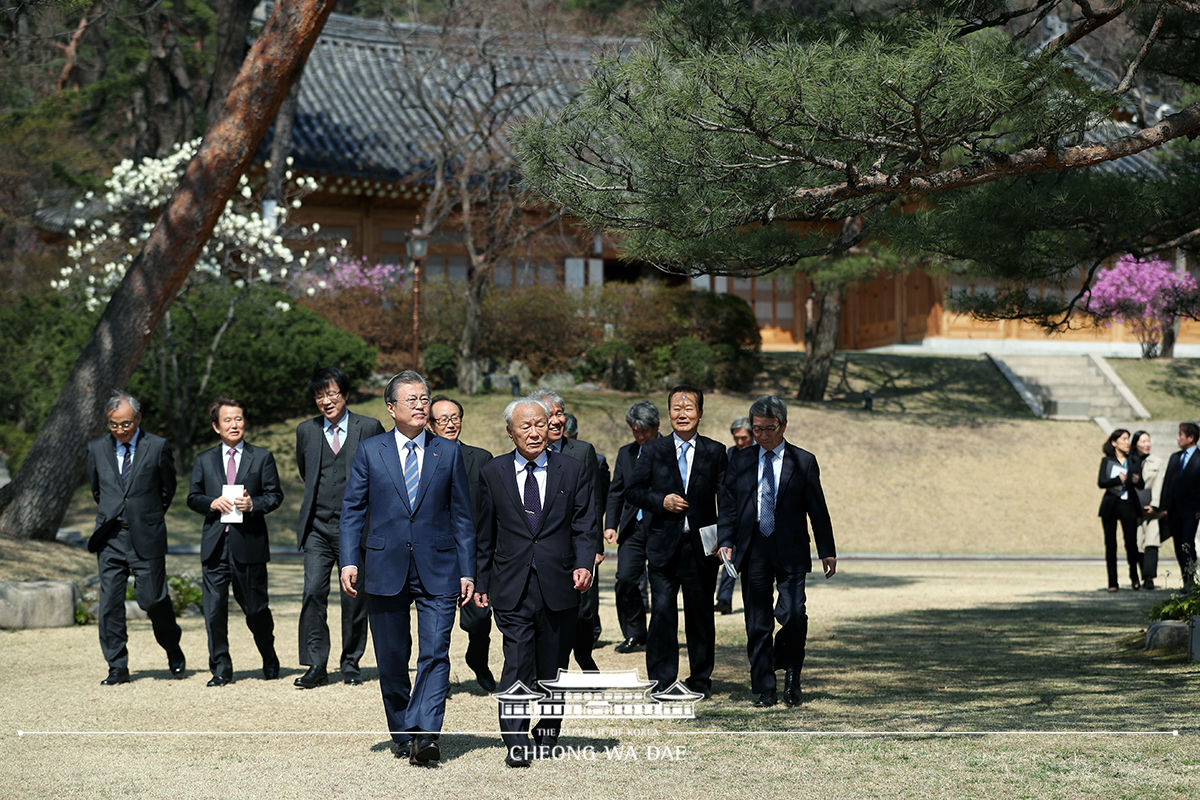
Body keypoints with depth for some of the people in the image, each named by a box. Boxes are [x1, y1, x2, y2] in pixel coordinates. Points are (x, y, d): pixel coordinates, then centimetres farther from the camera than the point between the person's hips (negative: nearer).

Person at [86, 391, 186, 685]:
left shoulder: (158, 447, -2)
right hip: (110, 537, 3)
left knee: (153, 598, -3)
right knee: (110, 603, -1)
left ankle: (173, 651, 23)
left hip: (146, 537, -3)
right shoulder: (97, 449, 7)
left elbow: (168, 489, 9)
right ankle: (117, 668, 7)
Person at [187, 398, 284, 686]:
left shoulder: (262, 457, 7)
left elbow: (275, 495, 4)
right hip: (215, 544, 2)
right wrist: (212, 503, -8)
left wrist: (253, 504, -15)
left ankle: (270, 660, 25)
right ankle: (220, 667, 7)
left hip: (249, 543, -2)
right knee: (214, 609, -3)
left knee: (255, 607, 4)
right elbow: (193, 498, 12)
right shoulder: (204, 460, 13)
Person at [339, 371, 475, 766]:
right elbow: (352, 510, 5)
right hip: (385, 570, 1)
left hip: (437, 572, -1)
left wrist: (467, 571, 2)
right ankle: (402, 734, 20)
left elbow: (461, 516, 8)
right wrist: (349, 561, -7)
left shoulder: (449, 452, 7)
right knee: (391, 660, 7)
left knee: (435, 654, -13)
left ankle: (424, 733, -19)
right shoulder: (369, 452, 6)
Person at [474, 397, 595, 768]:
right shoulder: (493, 473, 7)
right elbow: (485, 534, 11)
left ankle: (548, 736, 25)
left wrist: (584, 565, -11)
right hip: (512, 588, -1)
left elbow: (584, 527, 6)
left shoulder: (572, 471, 7)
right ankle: (516, 743, -9)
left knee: (553, 667, 8)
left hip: (559, 585, 1)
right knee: (517, 665, -11)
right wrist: (482, 582, 9)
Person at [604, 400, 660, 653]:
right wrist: (610, 525, 3)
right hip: (633, 527, 4)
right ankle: (634, 635, 6)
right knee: (626, 578, -7)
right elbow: (616, 492, 13)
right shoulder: (626, 453, 11)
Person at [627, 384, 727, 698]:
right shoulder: (653, 451, 6)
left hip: (701, 546, 0)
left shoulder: (715, 452, 5)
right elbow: (634, 490, 6)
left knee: (700, 613, 7)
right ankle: (662, 682, 2)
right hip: (663, 545, 0)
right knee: (662, 611, -4)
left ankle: (700, 680, 18)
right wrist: (661, 501, -12)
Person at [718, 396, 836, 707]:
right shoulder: (740, 461, 10)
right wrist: (726, 542, -4)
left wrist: (826, 551, 5)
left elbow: (817, 509, 7)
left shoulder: (803, 462, 5)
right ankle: (764, 689, 10)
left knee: (793, 614, -14)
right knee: (757, 623, 3)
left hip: (790, 552, -2)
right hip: (752, 551, 2)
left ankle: (791, 676, 8)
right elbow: (728, 505, 9)